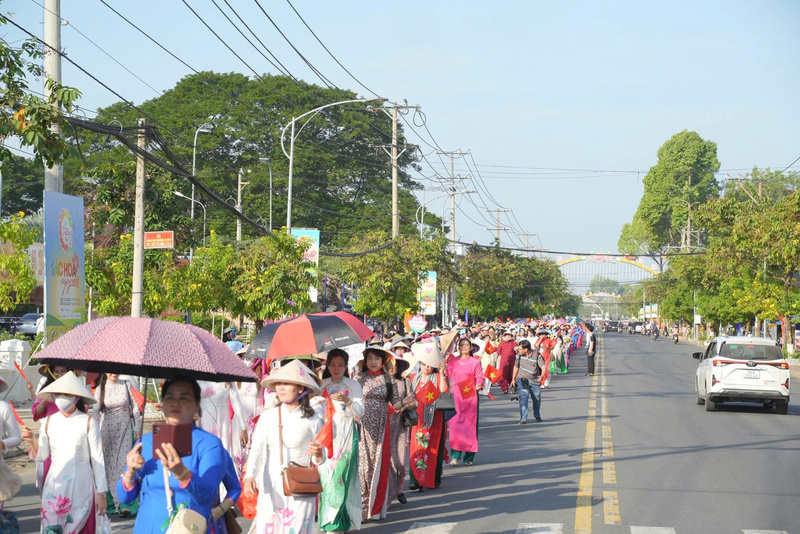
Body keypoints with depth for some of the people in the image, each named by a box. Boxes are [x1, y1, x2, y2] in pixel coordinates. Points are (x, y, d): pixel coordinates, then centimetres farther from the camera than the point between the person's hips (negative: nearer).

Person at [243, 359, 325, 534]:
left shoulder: (312, 419, -1)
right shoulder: (268, 416, 1)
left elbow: (320, 458, 5)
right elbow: (257, 448, -6)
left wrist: (318, 454, -19)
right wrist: (250, 476, -21)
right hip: (271, 488, 1)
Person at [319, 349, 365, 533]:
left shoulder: (353, 385, 4)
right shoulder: (322, 385, 11)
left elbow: (360, 412, -1)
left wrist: (347, 400, -17)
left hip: (346, 435, -2)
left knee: (342, 474, -10)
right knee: (326, 474, -4)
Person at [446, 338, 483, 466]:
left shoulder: (475, 362, 5)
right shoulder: (453, 361, 10)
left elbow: (480, 377, 1)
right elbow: (447, 376, 9)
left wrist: (479, 385, -17)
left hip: (470, 395, -1)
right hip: (456, 394, 1)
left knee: (470, 424, 0)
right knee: (455, 423, -8)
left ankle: (469, 457, 8)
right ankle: (455, 455, -7)